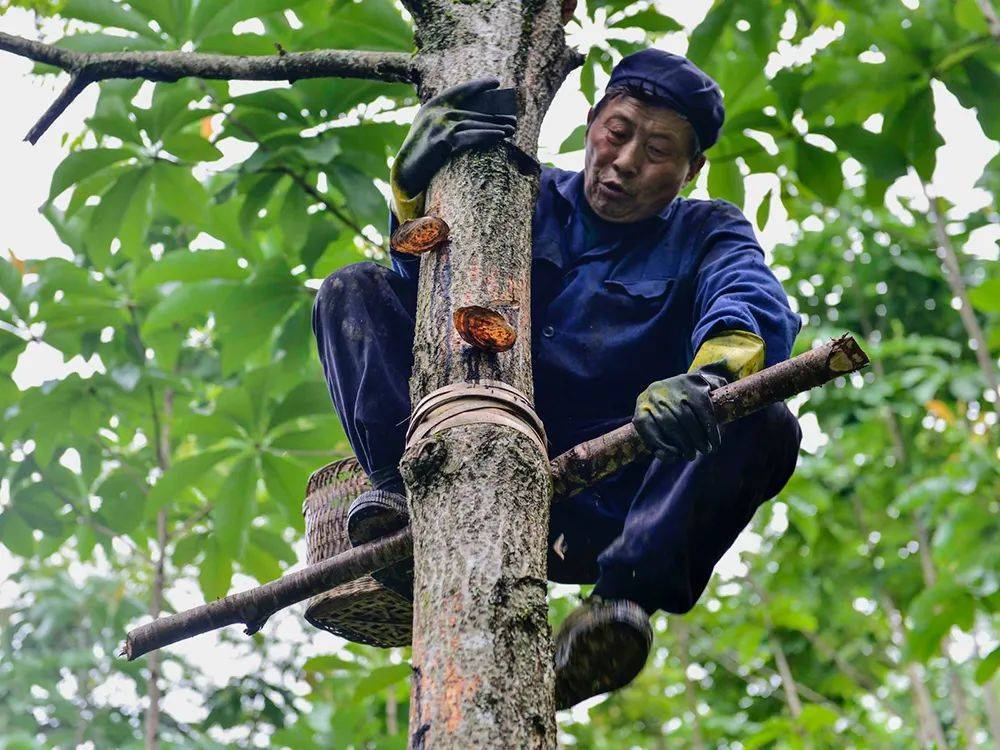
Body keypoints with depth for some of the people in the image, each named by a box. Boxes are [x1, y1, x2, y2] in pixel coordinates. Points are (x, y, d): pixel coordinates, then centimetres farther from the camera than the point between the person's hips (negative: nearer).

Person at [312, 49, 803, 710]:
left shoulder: (707, 234, 10)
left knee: (767, 428, -26)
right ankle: (408, 493, -29)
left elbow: (759, 307, -14)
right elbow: (426, 277, 1)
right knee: (356, 291, -7)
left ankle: (629, 592, -43)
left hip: (611, 503, -1)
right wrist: (415, 181, -20)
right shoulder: (536, 201, 15)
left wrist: (707, 376, -39)